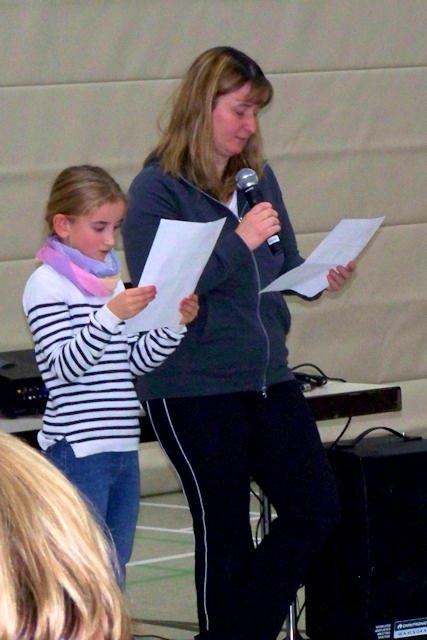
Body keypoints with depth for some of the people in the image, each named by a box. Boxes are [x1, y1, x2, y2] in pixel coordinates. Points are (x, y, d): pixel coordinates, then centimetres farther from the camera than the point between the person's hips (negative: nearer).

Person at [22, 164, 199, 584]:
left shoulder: (112, 281, 15)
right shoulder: (48, 285, -8)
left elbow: (137, 362, 16)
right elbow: (64, 367, -17)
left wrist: (176, 323, 1)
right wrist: (112, 314, -26)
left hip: (122, 448, 8)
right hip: (77, 450, -8)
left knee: (115, 577, 10)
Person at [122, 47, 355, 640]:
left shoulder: (258, 176, 9)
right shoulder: (158, 188, -10)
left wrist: (322, 276, -3)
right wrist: (239, 241, -22)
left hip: (268, 378, 6)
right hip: (194, 389, -6)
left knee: (317, 509, 3)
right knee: (225, 535, 3)